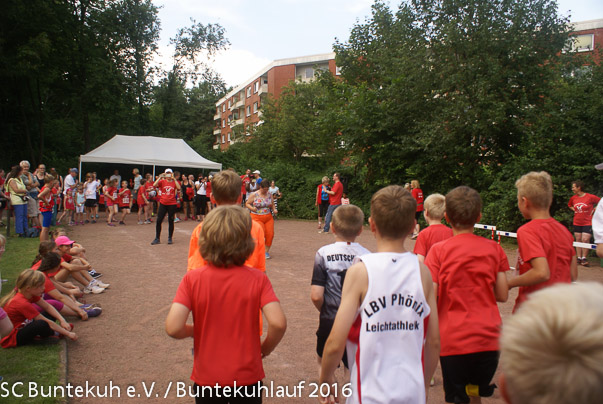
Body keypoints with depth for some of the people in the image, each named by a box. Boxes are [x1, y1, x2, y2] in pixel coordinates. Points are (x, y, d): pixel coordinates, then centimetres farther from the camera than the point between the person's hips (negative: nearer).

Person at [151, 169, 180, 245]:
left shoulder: (174, 182, 3)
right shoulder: (162, 181, 4)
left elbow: (178, 188, -17)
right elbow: (154, 185, -14)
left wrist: (174, 179, -16)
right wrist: (160, 177, -15)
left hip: (172, 204, -1)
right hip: (163, 204, 1)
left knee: (171, 221, 6)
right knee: (159, 221, -1)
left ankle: (170, 238, 18)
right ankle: (157, 238, 10)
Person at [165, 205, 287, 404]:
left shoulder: (192, 279, -14)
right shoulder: (257, 279, -15)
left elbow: (173, 328, -21)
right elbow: (278, 323, -23)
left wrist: (194, 331, 0)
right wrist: (265, 349, -3)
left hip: (206, 378, 1)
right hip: (248, 377, 0)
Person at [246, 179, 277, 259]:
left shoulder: (269, 194, 8)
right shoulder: (254, 195, -3)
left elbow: (272, 204, 19)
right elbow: (247, 203, 2)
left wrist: (274, 209, -2)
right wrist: (252, 208, -18)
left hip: (268, 218, 4)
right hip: (257, 218, -4)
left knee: (270, 234, -8)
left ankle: (267, 251, 11)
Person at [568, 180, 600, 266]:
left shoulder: (590, 197, -11)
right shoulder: (573, 198, 3)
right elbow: (569, 205, 24)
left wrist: (594, 209, -5)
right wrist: (574, 210, 8)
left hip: (588, 223, -5)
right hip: (577, 223, 5)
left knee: (585, 240, -10)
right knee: (578, 240, 7)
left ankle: (584, 258, 3)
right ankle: (579, 258, 14)